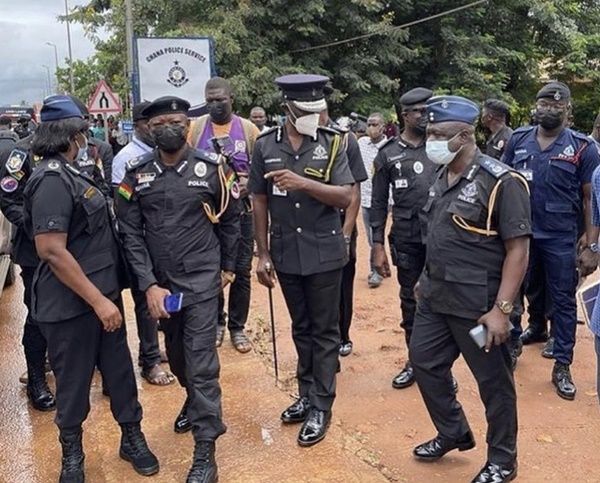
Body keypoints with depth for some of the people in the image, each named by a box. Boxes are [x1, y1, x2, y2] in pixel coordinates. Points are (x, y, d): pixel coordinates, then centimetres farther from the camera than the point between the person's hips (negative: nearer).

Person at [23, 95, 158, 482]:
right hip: (72, 305, -8)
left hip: (103, 293, 8)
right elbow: (52, 250, -25)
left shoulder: (70, 173, 11)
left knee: (120, 369, 15)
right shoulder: (52, 180, -19)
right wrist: (98, 300, -23)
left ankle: (132, 437, 33)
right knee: (74, 381, 9)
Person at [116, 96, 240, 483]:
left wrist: (228, 267, 12)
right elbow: (130, 234, -3)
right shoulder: (137, 174, -2)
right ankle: (195, 402, 50)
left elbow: (230, 220, 6)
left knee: (201, 363, -5)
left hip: (201, 281, -3)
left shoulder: (211, 168, -7)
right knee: (177, 356, 20)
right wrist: (149, 285, -11)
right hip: (159, 283, 3)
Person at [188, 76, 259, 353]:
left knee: (241, 271, 5)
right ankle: (216, 322, 27)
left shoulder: (248, 129, 0)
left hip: (241, 211, 0)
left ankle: (237, 327, 19)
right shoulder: (196, 128, 0)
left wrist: (249, 183, -15)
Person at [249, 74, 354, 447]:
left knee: (325, 331, 6)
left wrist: (303, 183, -26)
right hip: (286, 254, 3)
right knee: (301, 328, 16)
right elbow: (260, 202, 4)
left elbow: (346, 197, -13)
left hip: (325, 253, -2)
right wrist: (263, 254, 2)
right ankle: (307, 395, 31)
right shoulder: (265, 146, 0)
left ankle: (321, 407, 16)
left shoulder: (332, 143, -6)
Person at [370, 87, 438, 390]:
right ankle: (415, 362, 26)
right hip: (406, 240, 0)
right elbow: (378, 203, 3)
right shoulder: (388, 154, 3)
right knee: (410, 301, 11)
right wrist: (377, 245, -2)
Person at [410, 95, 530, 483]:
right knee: (425, 363, 17)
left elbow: (518, 249, -18)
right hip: (435, 298, 8)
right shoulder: (442, 177, 7)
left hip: (477, 304, -8)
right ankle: (454, 433, 39)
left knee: (493, 382, 8)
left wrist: (502, 309, -21)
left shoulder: (500, 182, -16)